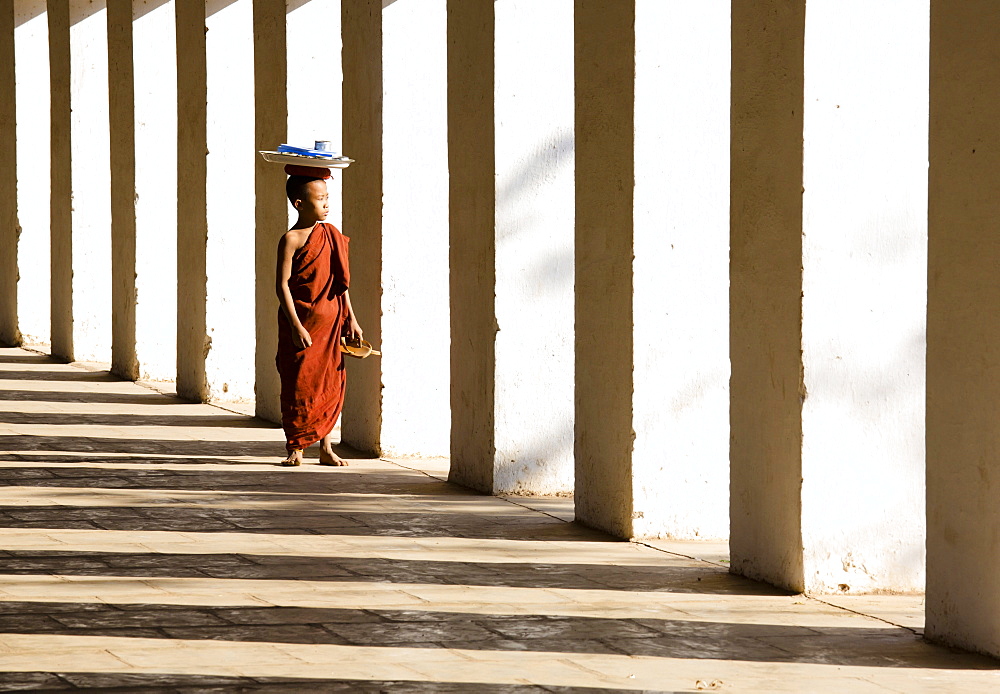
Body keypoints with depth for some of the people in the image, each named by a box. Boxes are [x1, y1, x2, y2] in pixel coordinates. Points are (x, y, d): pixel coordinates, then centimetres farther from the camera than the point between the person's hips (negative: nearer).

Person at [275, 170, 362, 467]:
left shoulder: (331, 234, 9)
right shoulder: (291, 239, -9)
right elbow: (283, 285, -13)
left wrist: (351, 319, 10)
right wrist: (296, 326, -19)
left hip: (331, 321, 5)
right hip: (302, 323, -5)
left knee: (331, 383, 7)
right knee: (299, 385, -1)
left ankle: (326, 447, 14)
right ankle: (295, 448, 9)